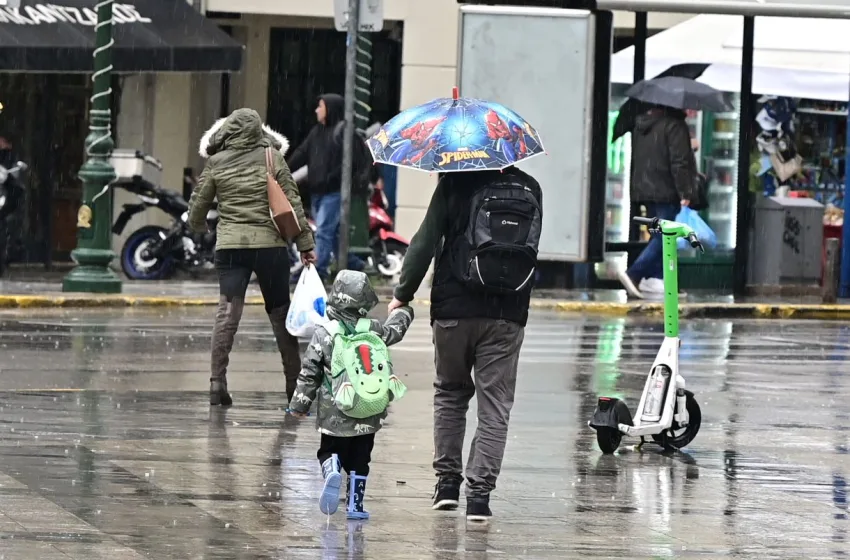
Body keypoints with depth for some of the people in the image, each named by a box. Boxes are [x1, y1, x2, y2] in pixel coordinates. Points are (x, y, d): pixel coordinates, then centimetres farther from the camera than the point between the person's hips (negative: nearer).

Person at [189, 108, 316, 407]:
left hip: (229, 246, 0)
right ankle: (294, 382, 19)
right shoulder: (272, 158, -1)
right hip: (270, 244, 0)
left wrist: (198, 226, 32)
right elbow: (292, 203, -1)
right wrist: (305, 243, 5)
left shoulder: (216, 163, 2)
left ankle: (217, 381, -16)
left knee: (227, 312, -4)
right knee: (280, 312, 11)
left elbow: (198, 204, 10)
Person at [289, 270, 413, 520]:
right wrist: (403, 308, 44)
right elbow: (396, 329, 23)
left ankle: (332, 470, -18)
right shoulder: (374, 330, 0)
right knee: (359, 460, 13)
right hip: (370, 415, 2)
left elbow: (309, 374, -4)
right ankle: (355, 504, 10)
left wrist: (299, 404, 7)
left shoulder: (324, 335, -7)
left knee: (329, 452, 13)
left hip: (335, 415, -2)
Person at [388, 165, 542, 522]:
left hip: (454, 309, -1)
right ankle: (480, 492, -5)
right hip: (507, 316, 1)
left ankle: (447, 479, 18)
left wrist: (403, 294, 1)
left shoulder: (455, 185, -4)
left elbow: (425, 243, -6)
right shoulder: (530, 189, 6)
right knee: (495, 405, 3)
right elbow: (531, 245, 13)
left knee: (450, 393, 19)